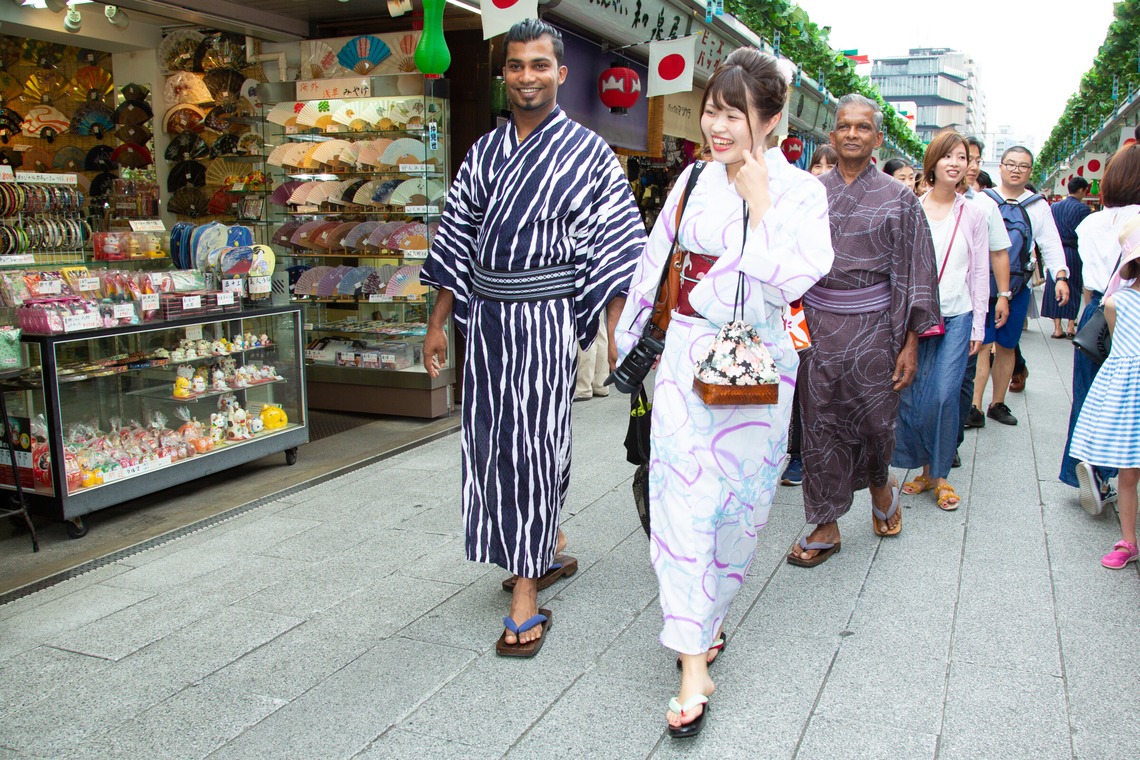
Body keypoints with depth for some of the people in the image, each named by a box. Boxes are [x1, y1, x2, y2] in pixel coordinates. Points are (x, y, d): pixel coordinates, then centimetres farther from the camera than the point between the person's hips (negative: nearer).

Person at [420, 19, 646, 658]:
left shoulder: (588, 152, -2)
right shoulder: (485, 152, 11)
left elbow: (615, 246, -6)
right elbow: (457, 240, 14)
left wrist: (617, 336, -13)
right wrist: (438, 325, 11)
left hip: (546, 320, -5)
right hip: (486, 316, 5)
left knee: (533, 442, -4)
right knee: (492, 439, 11)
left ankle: (527, 593, 6)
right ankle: (553, 547, 32)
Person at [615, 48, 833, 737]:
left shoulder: (801, 190, -4)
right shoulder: (695, 179, 5)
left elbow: (791, 282, -16)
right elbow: (655, 261, 12)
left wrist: (759, 203, -16)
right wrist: (625, 339, 14)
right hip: (690, 355, 2)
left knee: (738, 500, 8)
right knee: (683, 496, -6)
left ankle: (707, 622, 31)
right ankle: (694, 663, 1)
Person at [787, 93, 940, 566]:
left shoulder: (898, 198, 1)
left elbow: (913, 273, -1)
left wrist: (910, 343, -5)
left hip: (872, 325, -2)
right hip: (817, 324, 2)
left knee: (875, 418, 6)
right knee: (821, 423, 4)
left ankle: (880, 485, 40)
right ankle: (826, 525, 15)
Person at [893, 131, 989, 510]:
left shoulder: (973, 214, 6)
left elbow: (980, 272, 7)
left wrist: (978, 325, 4)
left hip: (957, 316, 0)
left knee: (944, 396, -7)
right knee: (910, 396, 0)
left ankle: (940, 475, 9)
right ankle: (924, 468, 19)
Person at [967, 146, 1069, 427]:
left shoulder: (1038, 206, 10)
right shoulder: (983, 200, 2)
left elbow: (1051, 244, 10)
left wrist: (1060, 276, -4)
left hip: (1018, 287, 3)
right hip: (984, 285, -3)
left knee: (1006, 347, 10)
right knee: (981, 344, -9)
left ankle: (998, 403, 21)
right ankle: (975, 407, -8)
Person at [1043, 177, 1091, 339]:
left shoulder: (1053, 207, 5)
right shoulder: (1083, 209, -9)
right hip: (1074, 253, -3)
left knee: (1055, 288, 6)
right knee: (1074, 289, 7)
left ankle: (1057, 328, 5)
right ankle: (1071, 327, 7)